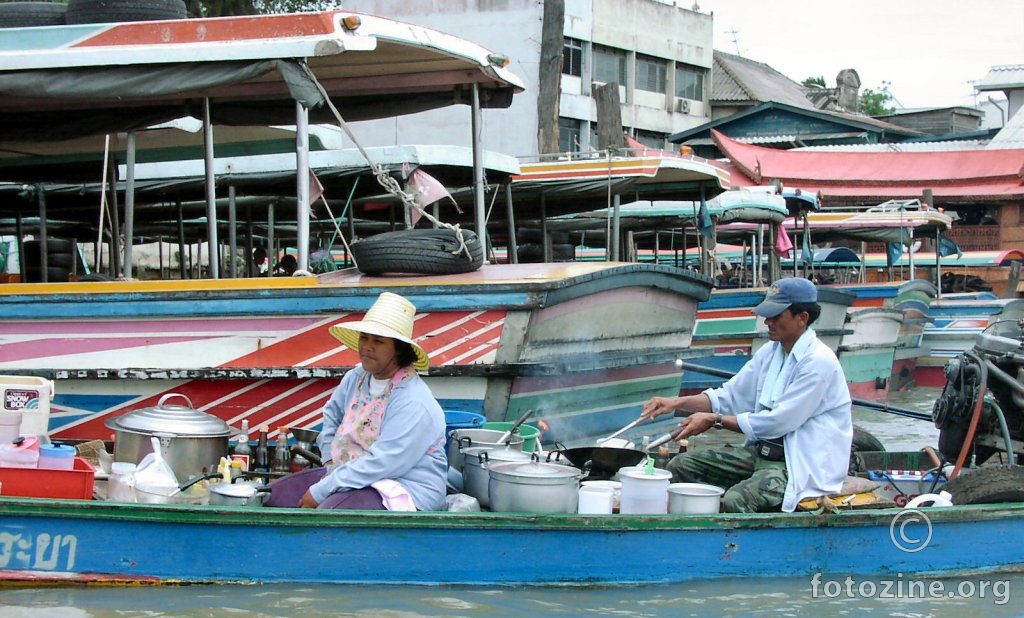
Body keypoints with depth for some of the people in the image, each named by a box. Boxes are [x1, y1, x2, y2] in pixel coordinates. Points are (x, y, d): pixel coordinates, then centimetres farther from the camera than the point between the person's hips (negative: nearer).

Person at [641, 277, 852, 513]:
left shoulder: (819, 362, -17)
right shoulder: (771, 352, 10)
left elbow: (777, 423, -19)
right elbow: (730, 396, 13)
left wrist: (714, 420, -12)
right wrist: (677, 403, -2)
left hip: (804, 463, -9)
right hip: (763, 451, 9)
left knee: (736, 500, -34)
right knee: (681, 465, -1)